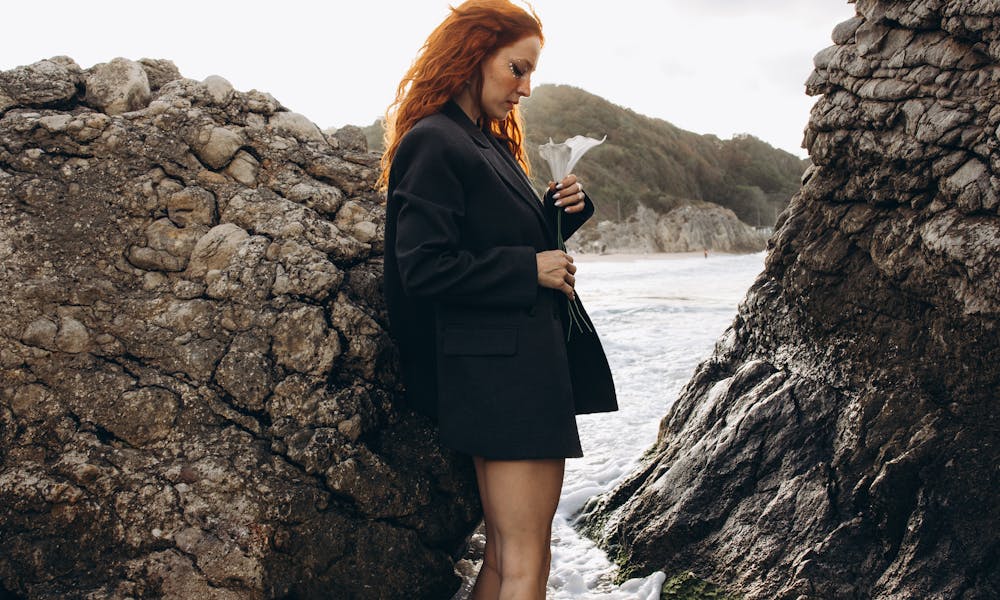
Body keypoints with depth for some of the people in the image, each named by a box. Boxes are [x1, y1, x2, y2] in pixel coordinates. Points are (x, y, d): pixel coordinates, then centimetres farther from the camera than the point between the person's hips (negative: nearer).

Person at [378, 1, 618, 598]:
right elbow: (423, 267, -18)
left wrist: (563, 209, 6)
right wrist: (529, 269, -15)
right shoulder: (433, 145, -11)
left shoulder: (489, 143, 19)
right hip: (499, 369, -10)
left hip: (530, 363, 10)